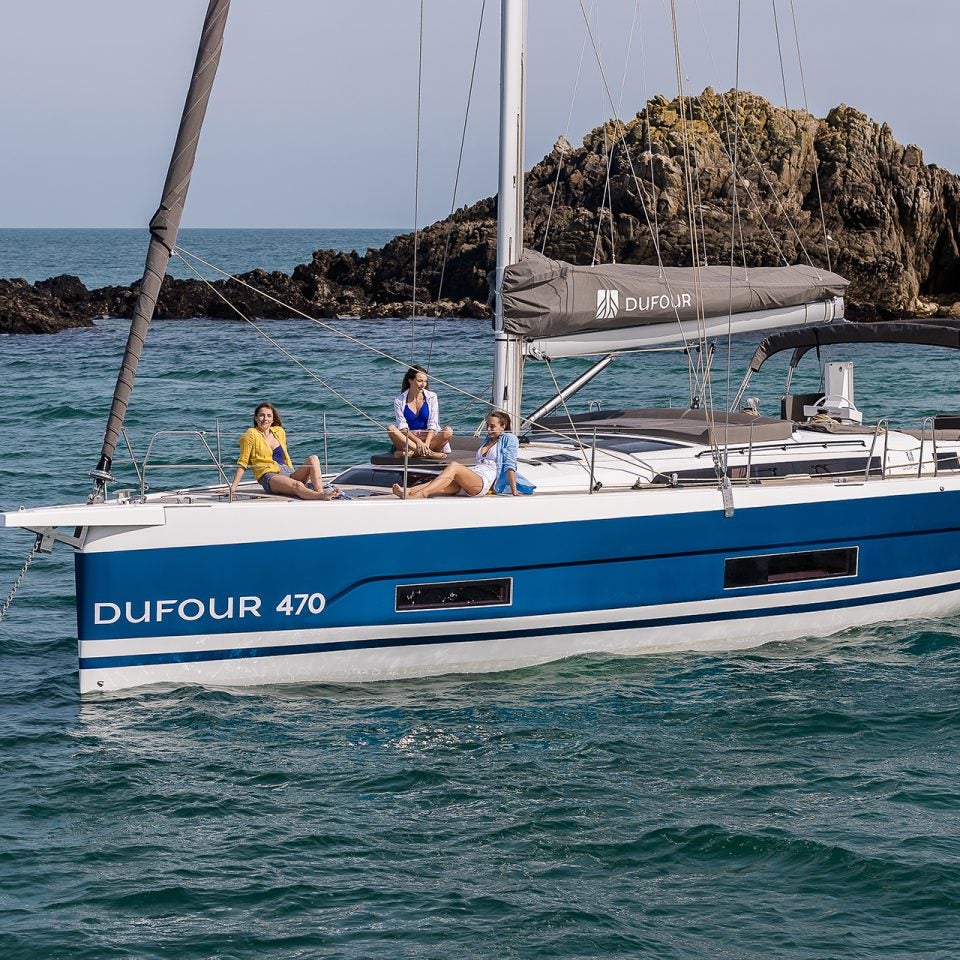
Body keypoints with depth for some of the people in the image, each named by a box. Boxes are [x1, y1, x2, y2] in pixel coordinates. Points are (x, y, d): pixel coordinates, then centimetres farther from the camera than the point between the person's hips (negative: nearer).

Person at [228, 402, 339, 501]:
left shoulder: (279, 432, 19)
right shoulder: (251, 435, 3)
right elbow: (242, 463, 2)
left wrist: (296, 476, 19)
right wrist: (233, 487, -5)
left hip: (288, 473, 7)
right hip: (269, 477, -7)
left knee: (313, 459, -19)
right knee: (297, 485, -38)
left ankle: (319, 491, -41)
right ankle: (322, 497, -65)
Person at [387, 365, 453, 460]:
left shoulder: (431, 397, 5)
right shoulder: (399, 400, 2)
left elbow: (432, 424, -2)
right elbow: (402, 427, -6)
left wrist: (426, 443, -20)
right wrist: (417, 441, -22)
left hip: (429, 437, 1)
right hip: (408, 440, -1)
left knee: (448, 431, -27)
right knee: (391, 428, -29)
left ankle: (413, 453, -35)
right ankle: (429, 453, -40)